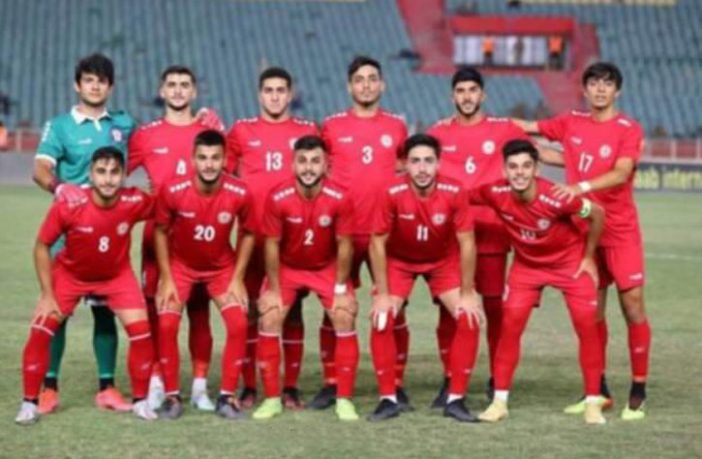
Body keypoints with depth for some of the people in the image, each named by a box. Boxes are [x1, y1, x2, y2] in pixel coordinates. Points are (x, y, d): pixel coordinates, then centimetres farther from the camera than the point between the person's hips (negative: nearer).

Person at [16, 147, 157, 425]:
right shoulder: (68, 206, -32)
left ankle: (140, 401, 7)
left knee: (141, 330, -11)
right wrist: (47, 295, -18)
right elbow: (42, 247, -17)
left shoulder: (135, 202, -28)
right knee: (41, 329, -12)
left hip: (117, 275, 1)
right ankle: (30, 403, 2)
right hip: (70, 273, -1)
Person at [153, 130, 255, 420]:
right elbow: (161, 231, -8)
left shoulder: (239, 194, -24)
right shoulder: (173, 191, -26)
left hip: (222, 268, 1)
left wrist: (238, 278, -8)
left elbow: (247, 233, -5)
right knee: (167, 325, -15)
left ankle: (227, 396, -1)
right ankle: (172, 396, 0)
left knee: (238, 324, -15)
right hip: (180, 265, 0)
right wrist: (166, 278, -10)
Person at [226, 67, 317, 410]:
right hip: (252, 235, 0)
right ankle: (249, 387, 5)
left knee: (292, 310, 2)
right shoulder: (241, 131, 7)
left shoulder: (308, 132, 8)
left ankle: (291, 388, 6)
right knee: (249, 309, 0)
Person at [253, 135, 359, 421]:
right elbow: (272, 245, -15)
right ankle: (272, 399, -2)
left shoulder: (339, 199, -24)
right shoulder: (278, 198, -25)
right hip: (287, 267, 0)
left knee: (345, 318, -13)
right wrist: (274, 289, -13)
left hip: (327, 268, 0)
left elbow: (344, 245, -14)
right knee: (268, 319, -13)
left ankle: (344, 400, -3)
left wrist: (341, 288, -12)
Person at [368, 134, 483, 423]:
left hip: (444, 261, 1)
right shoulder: (393, 194, -29)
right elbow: (378, 242, -18)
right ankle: (388, 399, -2)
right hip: (399, 261, -1)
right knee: (381, 321, -16)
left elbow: (467, 243, -17)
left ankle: (456, 399, -2)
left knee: (469, 319, -14)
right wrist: (382, 294, -17)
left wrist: (467, 294, -15)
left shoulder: (454, 193, -27)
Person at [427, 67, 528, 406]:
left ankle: (497, 381, 12)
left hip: (491, 233, -1)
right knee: (449, 309, 0)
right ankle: (449, 382, 8)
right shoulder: (439, 133, 7)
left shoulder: (503, 129, 4)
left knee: (495, 308, 2)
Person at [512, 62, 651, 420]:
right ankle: (599, 391, 14)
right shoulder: (571, 123, 6)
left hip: (620, 230, -4)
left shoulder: (629, 130, -7)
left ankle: (638, 392, -2)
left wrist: (582, 186, -36)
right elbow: (524, 127, 17)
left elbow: (621, 173, -22)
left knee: (632, 304, -8)